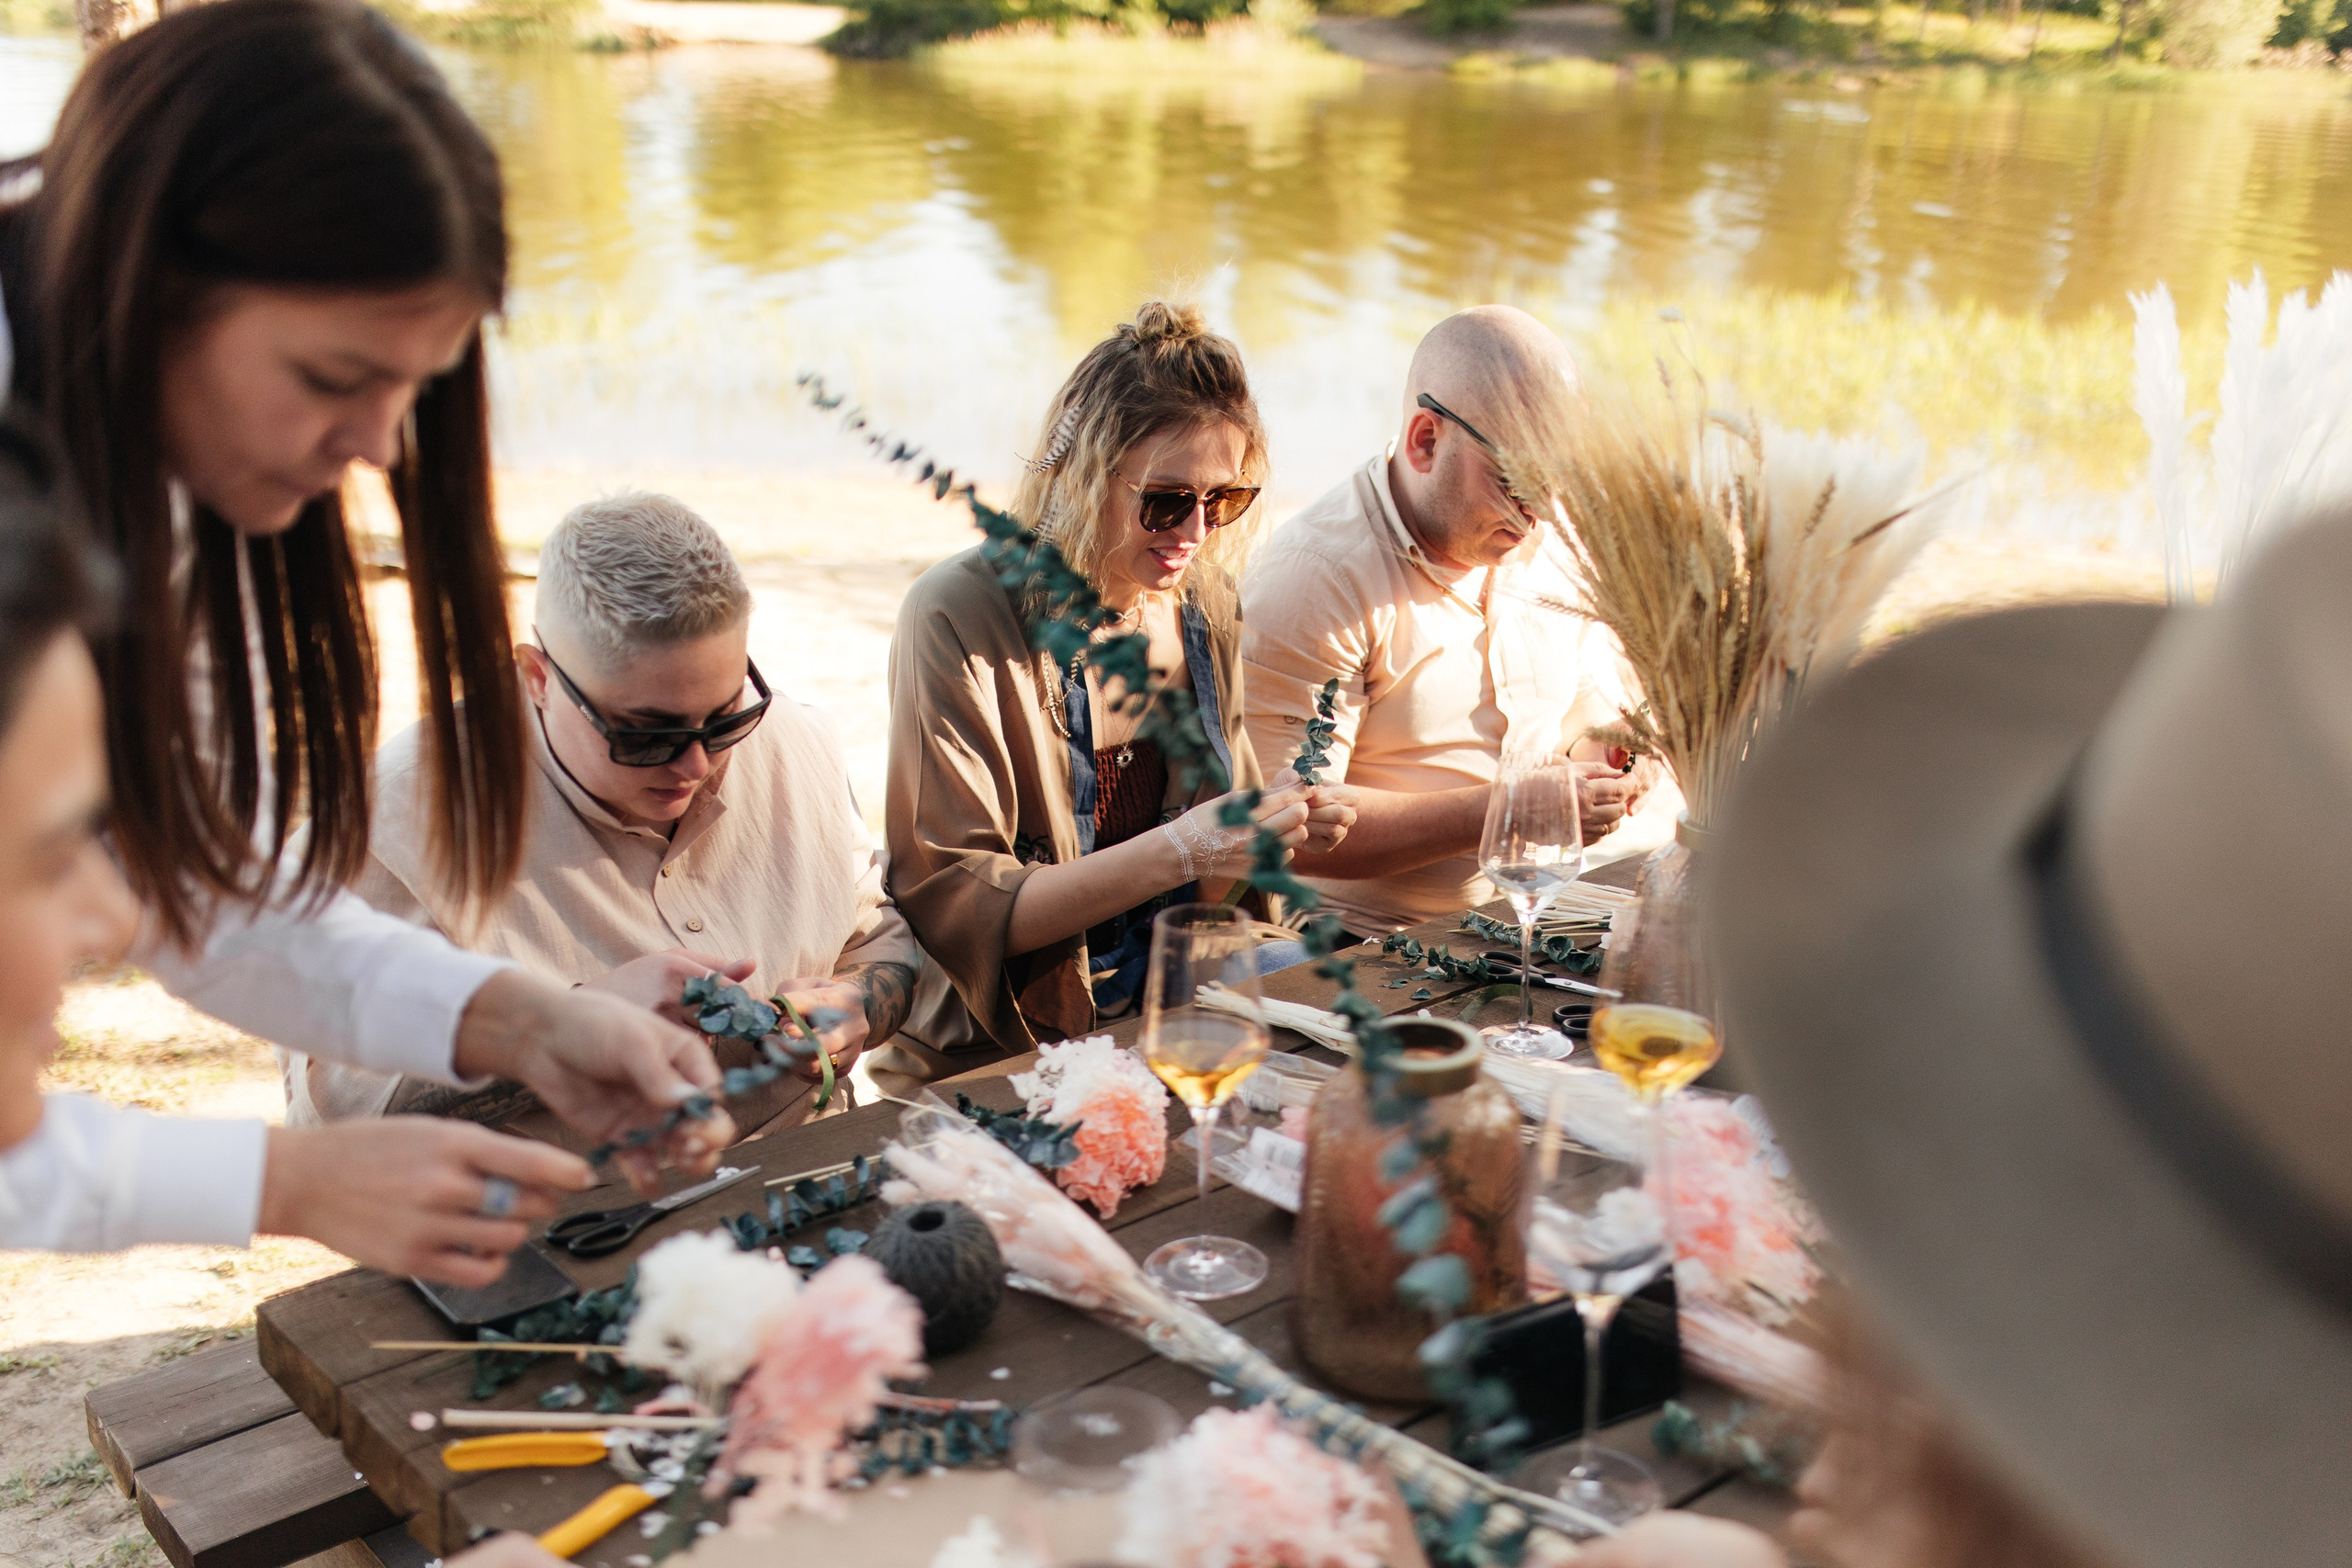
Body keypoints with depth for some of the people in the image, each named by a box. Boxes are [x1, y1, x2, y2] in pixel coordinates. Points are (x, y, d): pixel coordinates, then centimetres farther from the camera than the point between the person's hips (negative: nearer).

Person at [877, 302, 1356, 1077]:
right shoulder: (956, 619, -16)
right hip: (986, 1060, -6)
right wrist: (1177, 852, -26)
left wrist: (1275, 826, -8)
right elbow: (948, 906, -19)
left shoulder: (1206, 606, 4)